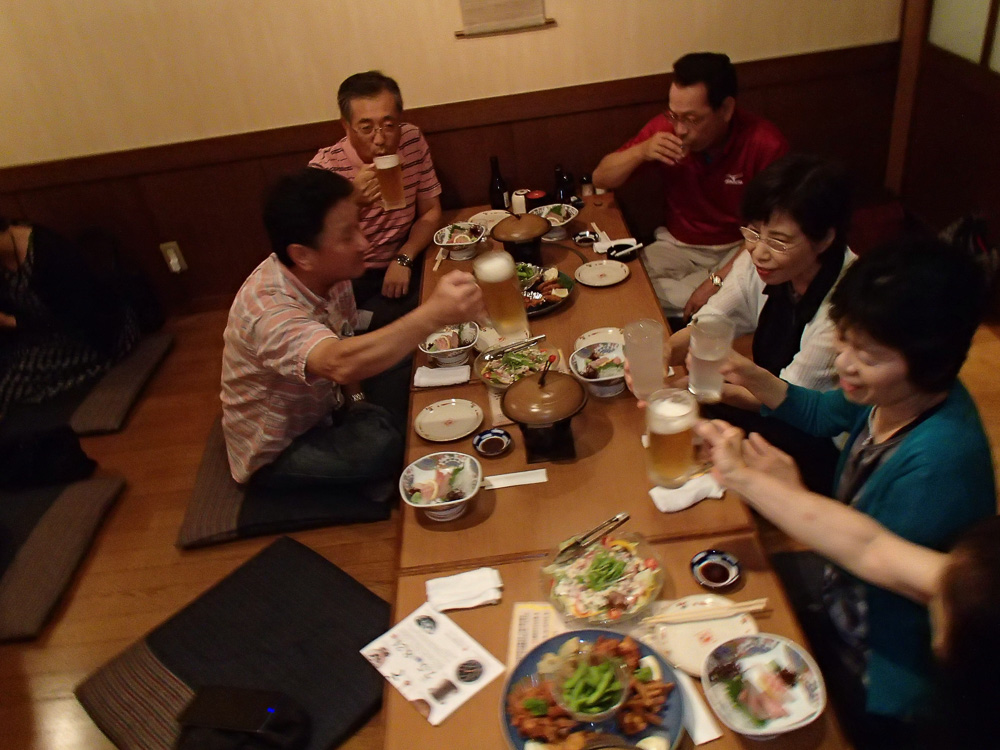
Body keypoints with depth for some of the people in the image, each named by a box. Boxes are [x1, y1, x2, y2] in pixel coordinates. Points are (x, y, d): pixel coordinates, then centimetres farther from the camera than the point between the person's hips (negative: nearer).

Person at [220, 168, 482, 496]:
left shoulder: (327, 273, -11)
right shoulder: (266, 307, -36)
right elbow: (340, 363, -55)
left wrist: (355, 398, -6)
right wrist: (433, 314, -63)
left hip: (324, 411, 8)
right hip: (276, 453, -7)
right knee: (386, 444, -30)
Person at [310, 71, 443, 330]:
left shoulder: (412, 141, -4)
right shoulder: (325, 169, -17)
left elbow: (430, 211, 5)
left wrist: (404, 259, -13)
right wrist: (352, 202, -36)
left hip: (402, 267, 4)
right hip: (349, 278, -4)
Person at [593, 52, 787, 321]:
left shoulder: (765, 144, -19)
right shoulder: (665, 127, -8)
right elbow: (600, 179, -1)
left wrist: (718, 279, -28)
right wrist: (641, 151, -20)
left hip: (738, 250, -3)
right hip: (678, 246, 4)